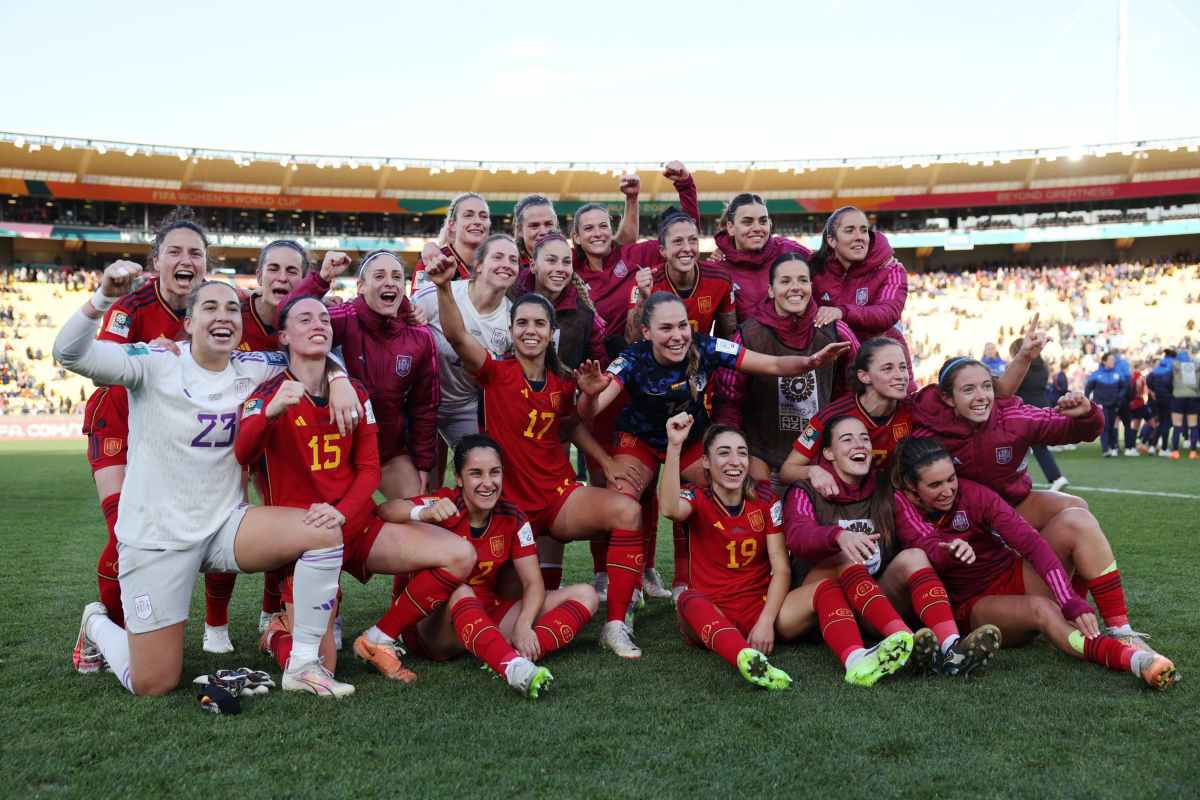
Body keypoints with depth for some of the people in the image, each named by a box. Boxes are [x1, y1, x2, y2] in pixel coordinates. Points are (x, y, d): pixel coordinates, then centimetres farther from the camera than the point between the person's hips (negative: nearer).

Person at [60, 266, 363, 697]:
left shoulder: (251, 368, 0)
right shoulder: (157, 364, -12)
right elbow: (69, 353, -24)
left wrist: (339, 380, -8)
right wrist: (104, 297, -40)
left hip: (225, 524, 4)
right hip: (156, 536, -4)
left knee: (326, 531, -21)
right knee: (152, 686, -1)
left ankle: (303, 664, -10)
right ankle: (98, 625, 34)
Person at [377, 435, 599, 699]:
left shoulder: (512, 518, -2)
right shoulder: (446, 505, -13)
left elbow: (533, 582, -6)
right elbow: (386, 510, -30)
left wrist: (523, 625, -26)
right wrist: (426, 512, -51)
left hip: (489, 615, 5)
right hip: (435, 625, -4)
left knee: (585, 595, -10)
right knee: (460, 593, -38)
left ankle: (519, 660, -36)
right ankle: (515, 669, -58)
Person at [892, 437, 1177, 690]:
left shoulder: (973, 494, -12)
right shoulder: (902, 505, -13)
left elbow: (1031, 542, -22)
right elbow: (928, 549, -29)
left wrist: (1071, 603, -33)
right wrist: (951, 552, -54)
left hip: (1013, 577, 3)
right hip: (973, 607, -3)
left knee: (1076, 527, -20)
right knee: (1040, 608, -36)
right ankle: (1132, 660, -52)